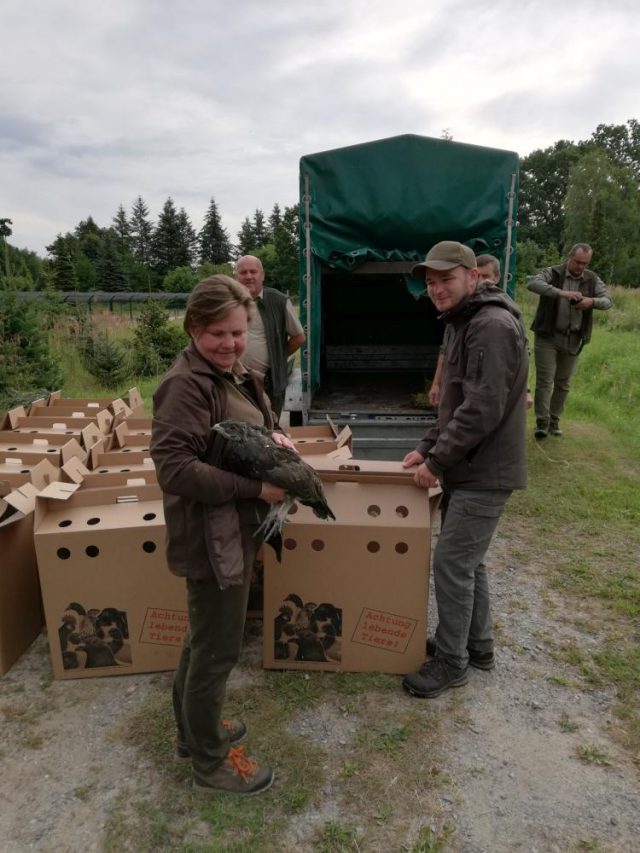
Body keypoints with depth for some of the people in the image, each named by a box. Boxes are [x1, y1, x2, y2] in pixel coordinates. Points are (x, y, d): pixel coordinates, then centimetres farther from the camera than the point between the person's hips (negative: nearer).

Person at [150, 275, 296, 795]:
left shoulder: (235, 376, 8)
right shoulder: (186, 385, -21)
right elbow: (174, 468, -28)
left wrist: (275, 441, -3)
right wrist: (256, 488, -26)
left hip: (236, 530, 10)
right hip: (212, 537, -10)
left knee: (203, 640, 24)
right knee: (218, 650, 8)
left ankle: (194, 731, 45)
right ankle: (211, 762, 31)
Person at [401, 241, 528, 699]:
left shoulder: (492, 326, -20)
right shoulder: (467, 323, 14)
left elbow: (482, 411, -26)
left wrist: (436, 461, -18)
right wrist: (427, 447, 10)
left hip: (484, 472, -10)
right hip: (471, 468, 10)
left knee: (451, 563, -2)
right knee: (468, 559, 18)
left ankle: (451, 662, 15)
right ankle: (478, 645, 34)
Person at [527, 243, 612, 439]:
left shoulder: (592, 280, 6)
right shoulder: (552, 273, -5)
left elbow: (607, 301, -1)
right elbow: (532, 283, -23)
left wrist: (592, 301, -24)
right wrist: (561, 293, -34)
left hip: (573, 340, 4)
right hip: (547, 336, -4)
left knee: (563, 383, 10)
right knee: (545, 381, -4)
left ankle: (554, 420, 21)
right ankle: (542, 422, 3)